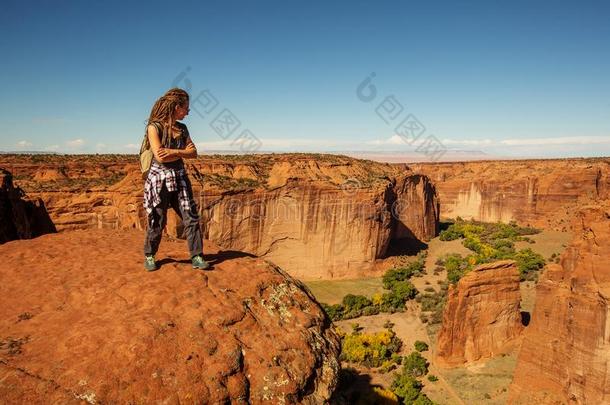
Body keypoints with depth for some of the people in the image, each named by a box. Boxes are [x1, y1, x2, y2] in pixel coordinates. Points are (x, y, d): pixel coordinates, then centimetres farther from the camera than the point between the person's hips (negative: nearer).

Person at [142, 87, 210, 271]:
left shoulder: (182, 128, 8)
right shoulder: (154, 127, -9)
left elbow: (194, 153, -1)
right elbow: (160, 157, -18)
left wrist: (173, 152, -16)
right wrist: (182, 152, -9)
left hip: (179, 177, 5)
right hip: (159, 179, -5)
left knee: (191, 218, 0)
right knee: (157, 222, 5)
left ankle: (196, 257, 7)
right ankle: (149, 256, 25)